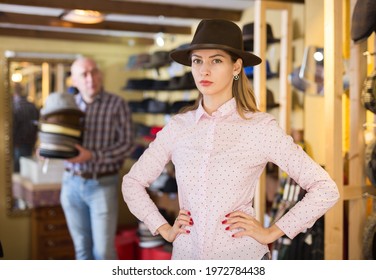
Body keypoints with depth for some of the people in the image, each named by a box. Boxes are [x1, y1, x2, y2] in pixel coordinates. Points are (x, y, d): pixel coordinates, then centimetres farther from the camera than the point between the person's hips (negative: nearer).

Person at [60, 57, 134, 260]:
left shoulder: (117, 104, -6)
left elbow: (127, 144, -10)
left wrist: (92, 156, -21)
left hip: (102, 184, -3)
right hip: (71, 183, 3)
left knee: (104, 250, 0)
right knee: (82, 247, 13)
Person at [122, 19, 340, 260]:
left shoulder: (261, 127, -10)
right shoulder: (178, 126, -1)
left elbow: (326, 189, -8)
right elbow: (133, 182, 11)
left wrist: (272, 232, -9)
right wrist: (164, 229, 1)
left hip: (243, 256, -3)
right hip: (185, 255, 3)